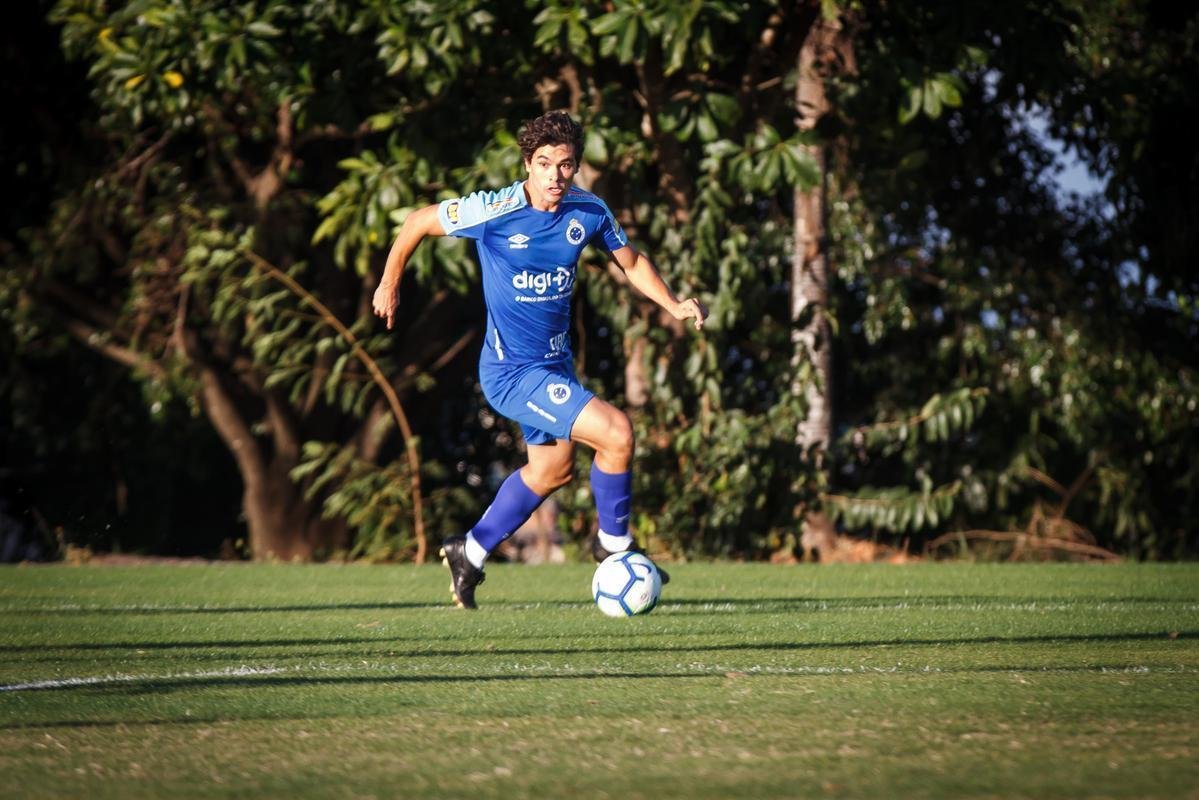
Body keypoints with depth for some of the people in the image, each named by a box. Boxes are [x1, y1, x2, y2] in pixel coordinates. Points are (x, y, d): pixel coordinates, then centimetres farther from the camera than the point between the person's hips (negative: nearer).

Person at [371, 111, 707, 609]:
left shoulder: (588, 212, -5)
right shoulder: (495, 211, -21)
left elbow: (631, 261, 12)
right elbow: (417, 223, -6)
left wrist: (673, 305, -4)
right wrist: (389, 284, 4)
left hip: (555, 362, 8)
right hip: (511, 372, -8)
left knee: (554, 468, 24)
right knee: (616, 433, -19)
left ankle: (471, 553, 39)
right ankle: (614, 543, 3)